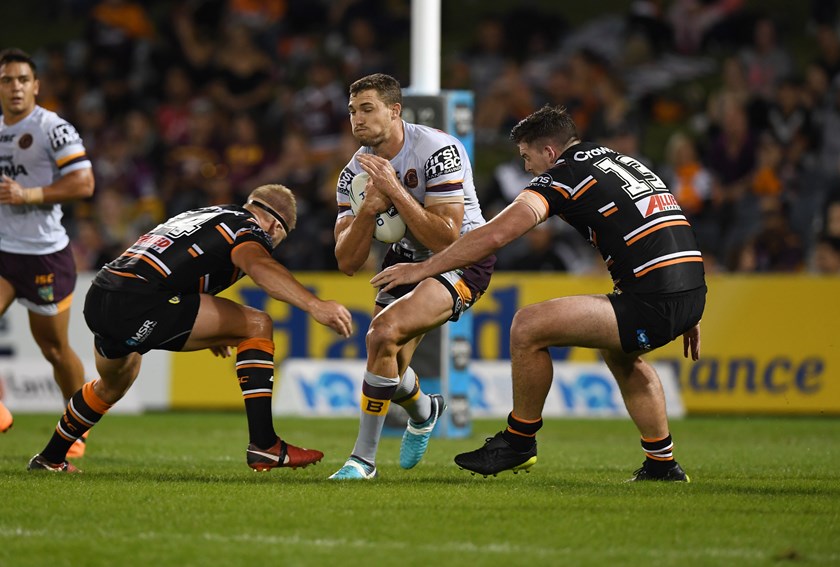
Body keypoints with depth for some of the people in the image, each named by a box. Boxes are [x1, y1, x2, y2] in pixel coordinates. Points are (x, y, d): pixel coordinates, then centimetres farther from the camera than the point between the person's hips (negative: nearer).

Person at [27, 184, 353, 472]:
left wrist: (208, 332, 50)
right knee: (257, 326, -1)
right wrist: (314, 305, -34)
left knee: (112, 386, 38)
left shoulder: (199, 215, 29)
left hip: (97, 303, 9)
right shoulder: (248, 228, 3)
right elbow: (259, 265, -21)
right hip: (137, 308, -9)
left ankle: (49, 459, 56)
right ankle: (263, 445, -7)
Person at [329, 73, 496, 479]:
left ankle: (364, 457, -12)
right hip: (406, 259, 7)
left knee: (384, 333, -26)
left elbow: (446, 239, -30)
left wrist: (395, 190, -34)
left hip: (464, 260, -7)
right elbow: (347, 262, -11)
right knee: (387, 361, 2)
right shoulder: (357, 173, -7)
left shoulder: (438, 151, -24)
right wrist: (369, 207, -27)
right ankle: (423, 411, 40)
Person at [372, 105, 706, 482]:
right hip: (692, 293, 9)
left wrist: (422, 269, -5)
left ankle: (519, 441, 10)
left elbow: (495, 234, -12)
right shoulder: (625, 162, 23)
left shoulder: (563, 175, -3)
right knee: (619, 351, 38)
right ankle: (662, 465, 37)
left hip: (654, 306, -9)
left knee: (528, 327, -8)